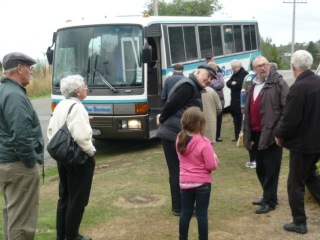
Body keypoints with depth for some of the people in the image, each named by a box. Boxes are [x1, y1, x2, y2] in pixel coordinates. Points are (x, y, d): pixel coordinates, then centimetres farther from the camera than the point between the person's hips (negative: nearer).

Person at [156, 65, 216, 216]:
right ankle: (180, 208, 7)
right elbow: (172, 105, -18)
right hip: (174, 135, -10)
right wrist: (162, 119, -3)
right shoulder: (188, 85, -15)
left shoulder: (193, 88, 19)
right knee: (179, 172, -2)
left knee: (179, 171, 17)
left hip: (177, 134, 10)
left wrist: (163, 118, 4)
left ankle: (180, 205, 27)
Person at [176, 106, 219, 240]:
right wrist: (215, 159, 1)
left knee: (185, 212, 15)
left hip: (185, 182, 5)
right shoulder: (204, 142, -21)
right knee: (201, 213, 5)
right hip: (202, 183, -5)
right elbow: (211, 166, -18)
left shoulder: (179, 139, -2)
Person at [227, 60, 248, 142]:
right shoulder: (234, 74, 20)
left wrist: (234, 84, -7)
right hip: (234, 100, 8)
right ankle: (237, 136, 17)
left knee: (242, 118, -9)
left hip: (241, 100, -8)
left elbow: (242, 84, -20)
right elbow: (228, 83, 11)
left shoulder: (244, 74, -7)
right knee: (236, 118, 11)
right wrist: (232, 83, -10)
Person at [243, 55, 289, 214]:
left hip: (271, 134, -8)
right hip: (256, 134, 8)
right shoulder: (252, 86, 16)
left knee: (271, 169, -1)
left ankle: (269, 201, 8)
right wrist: (246, 131, 17)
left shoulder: (278, 83, -8)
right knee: (260, 169, 16)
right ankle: (268, 196, 30)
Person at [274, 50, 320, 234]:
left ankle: (299, 223, 15)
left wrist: (279, 135, -6)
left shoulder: (298, 87, -24)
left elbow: (290, 119, -23)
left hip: (302, 142, -8)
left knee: (295, 184, 6)